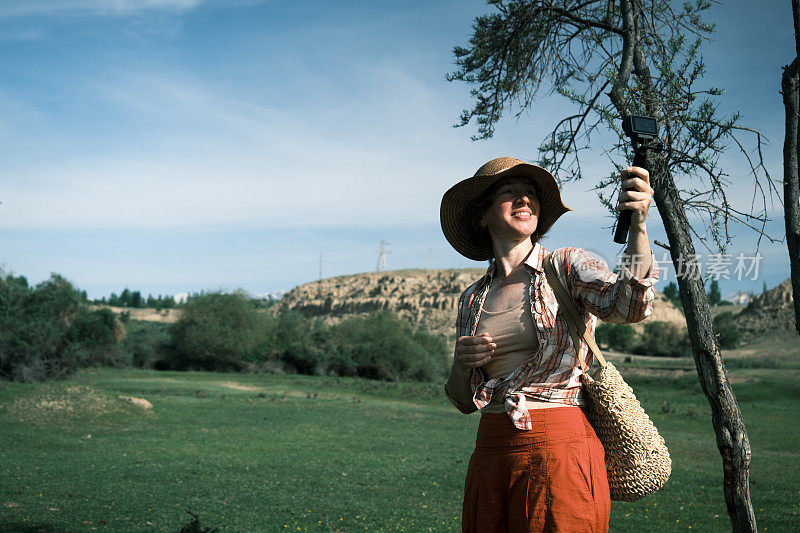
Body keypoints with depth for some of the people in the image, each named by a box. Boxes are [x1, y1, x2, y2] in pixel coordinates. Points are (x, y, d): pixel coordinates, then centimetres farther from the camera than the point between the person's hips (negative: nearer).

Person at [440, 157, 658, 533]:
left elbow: (628, 305, -21)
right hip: (491, 456, 4)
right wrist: (462, 362, -5)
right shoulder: (472, 300, 12)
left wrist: (638, 225, -36)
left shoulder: (568, 266, 1)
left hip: (560, 448, -4)